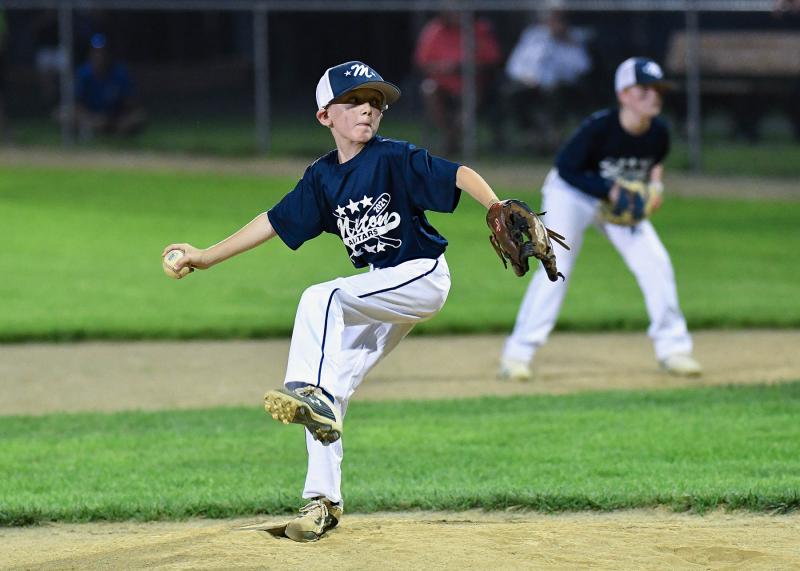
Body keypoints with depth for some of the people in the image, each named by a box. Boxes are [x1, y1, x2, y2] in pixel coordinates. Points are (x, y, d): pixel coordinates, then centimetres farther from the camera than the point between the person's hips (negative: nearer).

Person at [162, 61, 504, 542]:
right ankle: (324, 501, 5)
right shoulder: (322, 178, 6)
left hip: (423, 276, -7)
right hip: (383, 289, 7)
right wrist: (207, 256, 15)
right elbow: (275, 222, 14)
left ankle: (312, 395, -35)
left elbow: (458, 175, -20)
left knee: (319, 299, -27)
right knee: (330, 391, 1)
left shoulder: (394, 158, -12)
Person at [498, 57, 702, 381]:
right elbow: (565, 167, -25)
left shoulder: (658, 132, -15)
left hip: (624, 200, 5)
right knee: (556, 268, -17)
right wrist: (609, 191, -32)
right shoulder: (599, 127, -32)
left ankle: (672, 347, 9)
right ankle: (518, 352, -13)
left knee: (656, 263, -4)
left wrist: (655, 183, -11)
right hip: (571, 193, -5)